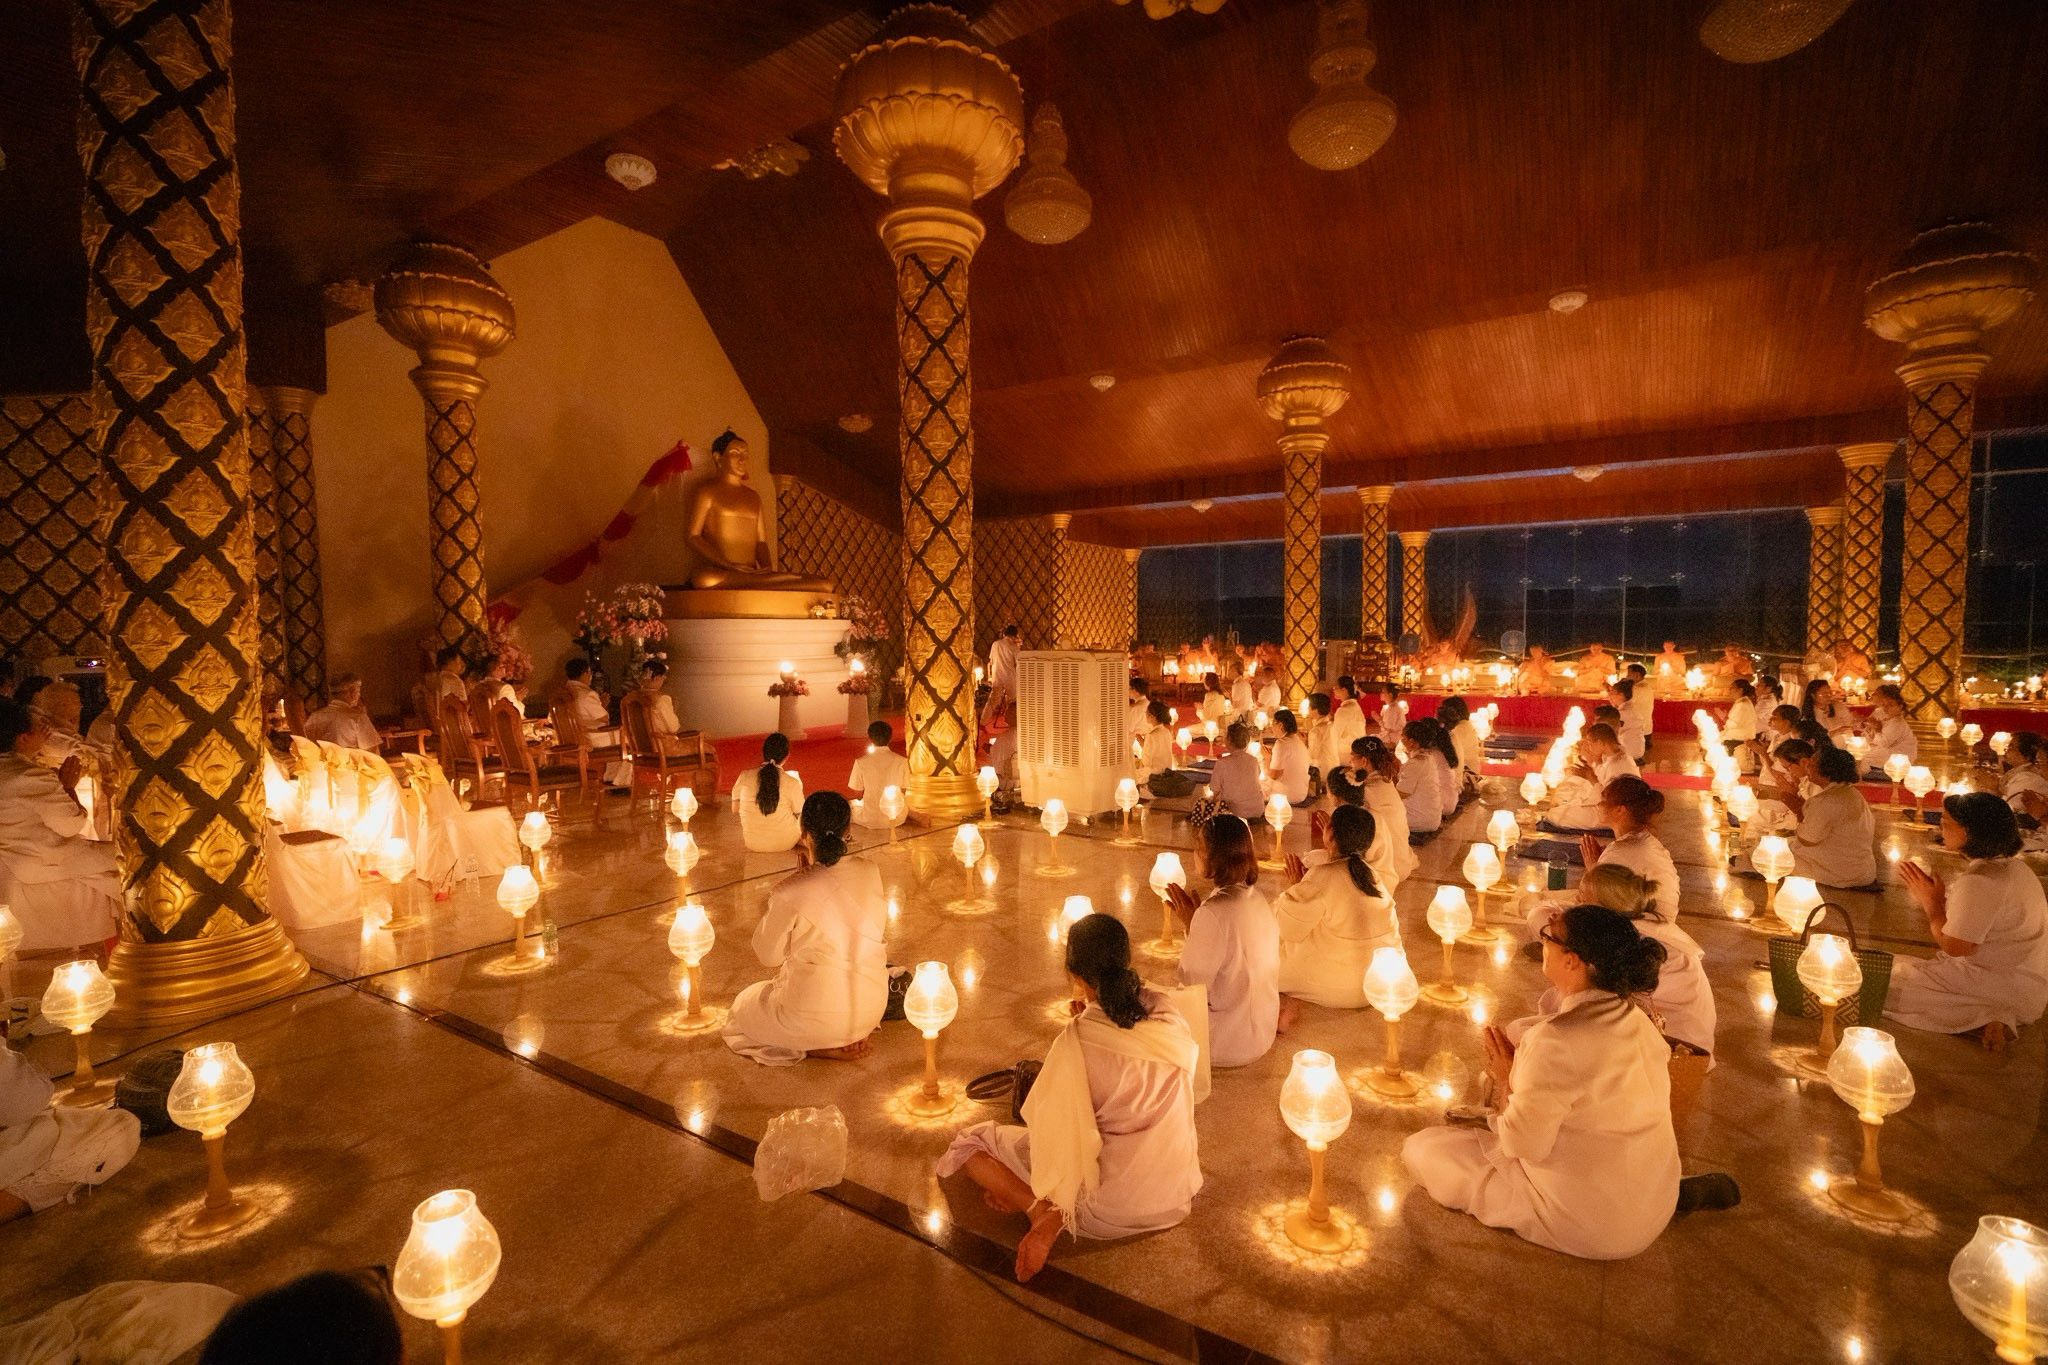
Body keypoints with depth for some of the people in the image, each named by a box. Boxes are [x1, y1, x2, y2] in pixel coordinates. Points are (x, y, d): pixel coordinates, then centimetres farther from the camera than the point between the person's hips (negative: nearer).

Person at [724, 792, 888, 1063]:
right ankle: (851, 1039, 12)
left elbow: (768, 957, -4)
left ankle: (819, 1049, 4)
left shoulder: (790, 893, -22)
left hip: (812, 1020, -5)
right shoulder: (872, 873, -10)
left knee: (744, 1006, 24)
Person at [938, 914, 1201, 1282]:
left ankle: (1041, 1210, -8)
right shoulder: (1164, 1009, -11)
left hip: (1111, 1209, -5)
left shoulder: (1077, 1041, -24)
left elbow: (1050, 1124, -18)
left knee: (970, 1143, 8)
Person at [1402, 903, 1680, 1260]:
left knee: (1421, 1149, 0)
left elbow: (1523, 1145, -21)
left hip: (1587, 1227, -7)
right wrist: (1522, 1067, 3)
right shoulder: (1639, 1021, -5)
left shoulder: (1554, 1041, -30)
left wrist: (1506, 1080, -6)